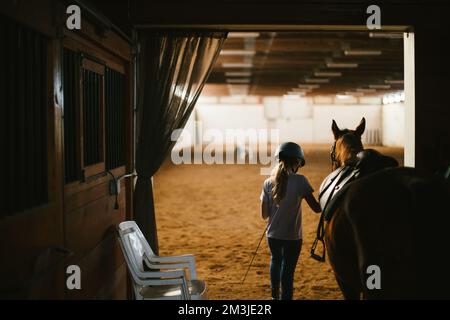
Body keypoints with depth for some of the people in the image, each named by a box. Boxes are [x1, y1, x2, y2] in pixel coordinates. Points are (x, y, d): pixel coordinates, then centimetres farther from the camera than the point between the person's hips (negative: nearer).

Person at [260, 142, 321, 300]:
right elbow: (316, 208, -11)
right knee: (288, 271, 6)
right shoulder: (300, 181, -15)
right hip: (292, 237, -4)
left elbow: (264, 214, -1)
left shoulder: (268, 183, -5)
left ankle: (275, 295, 46)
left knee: (276, 261, 29)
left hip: (273, 235, 4)